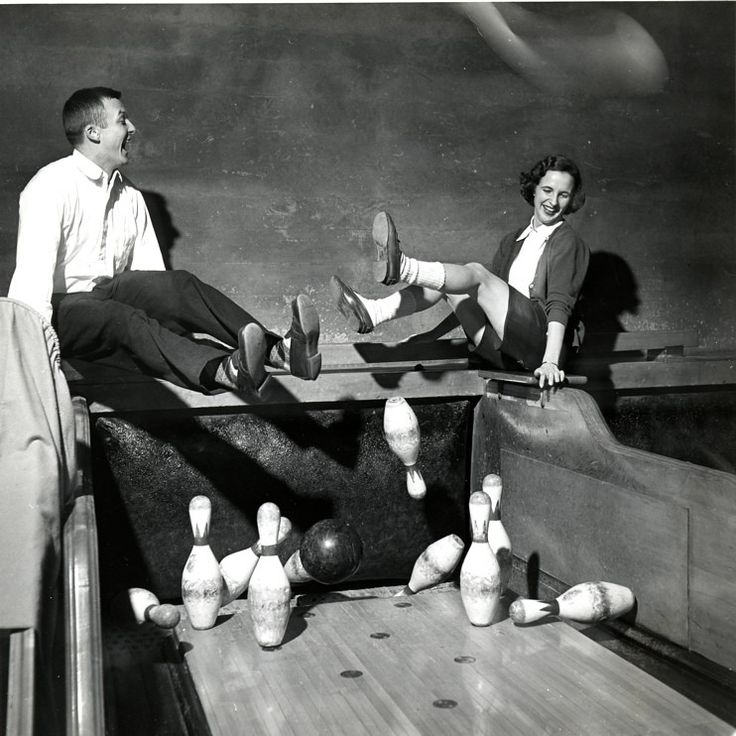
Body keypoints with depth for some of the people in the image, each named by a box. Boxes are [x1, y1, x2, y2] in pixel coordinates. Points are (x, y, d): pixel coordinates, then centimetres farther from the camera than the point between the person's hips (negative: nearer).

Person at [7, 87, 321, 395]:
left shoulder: (129, 195, 13)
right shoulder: (51, 187, -9)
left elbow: (152, 276, 7)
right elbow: (33, 277, -22)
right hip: (61, 308, -6)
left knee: (178, 285, -22)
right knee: (122, 318, -36)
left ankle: (278, 349, -40)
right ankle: (223, 370, -60)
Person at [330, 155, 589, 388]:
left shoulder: (568, 243, 1)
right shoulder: (514, 240, 23)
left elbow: (560, 304, -12)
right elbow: (487, 295, 24)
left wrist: (551, 362, -22)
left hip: (540, 341, -6)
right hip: (504, 353, 6)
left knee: (476, 273, -24)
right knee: (447, 285, -7)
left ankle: (401, 267, -47)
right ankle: (373, 313, -23)